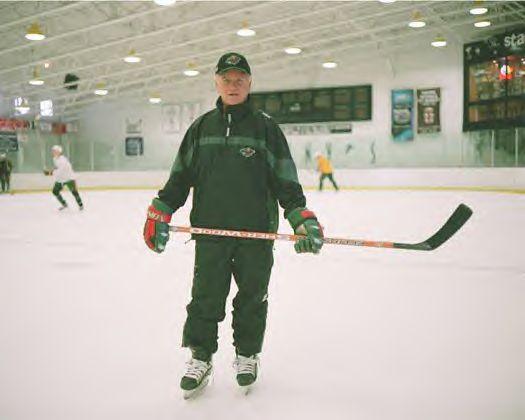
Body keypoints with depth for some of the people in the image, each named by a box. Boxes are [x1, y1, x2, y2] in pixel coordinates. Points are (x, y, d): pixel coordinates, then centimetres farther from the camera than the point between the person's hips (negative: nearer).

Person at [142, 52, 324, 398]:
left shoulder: (265, 127, 2)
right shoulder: (201, 127, 10)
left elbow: (285, 181, -1)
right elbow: (180, 176, 12)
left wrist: (303, 219, -12)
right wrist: (159, 213, 4)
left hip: (256, 230, -1)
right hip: (209, 230, 2)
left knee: (252, 297, 10)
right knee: (205, 297, 5)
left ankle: (247, 355, 29)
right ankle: (201, 357, 22)